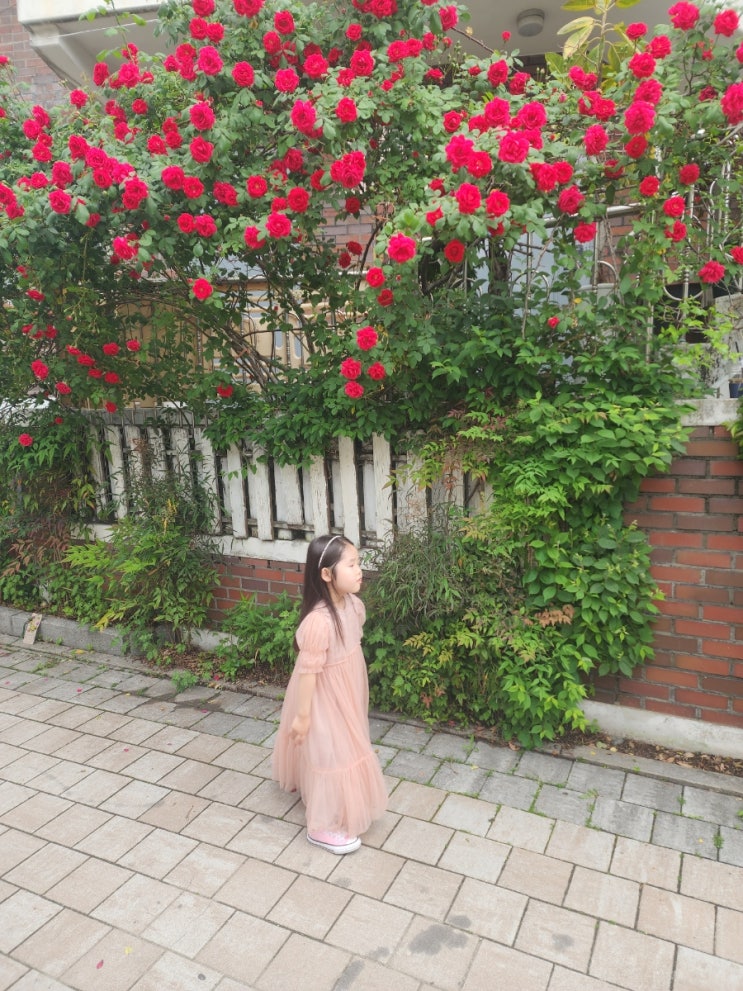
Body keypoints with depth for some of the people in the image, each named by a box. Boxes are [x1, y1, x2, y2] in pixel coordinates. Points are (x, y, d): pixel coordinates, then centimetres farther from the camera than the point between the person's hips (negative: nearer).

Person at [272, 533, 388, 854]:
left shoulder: (353, 604, -9)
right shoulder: (318, 621, -35)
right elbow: (308, 670, -27)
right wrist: (302, 714, -18)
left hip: (346, 692, 9)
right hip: (323, 697, -8)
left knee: (343, 747, 28)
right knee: (330, 753, 6)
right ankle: (323, 826, 28)